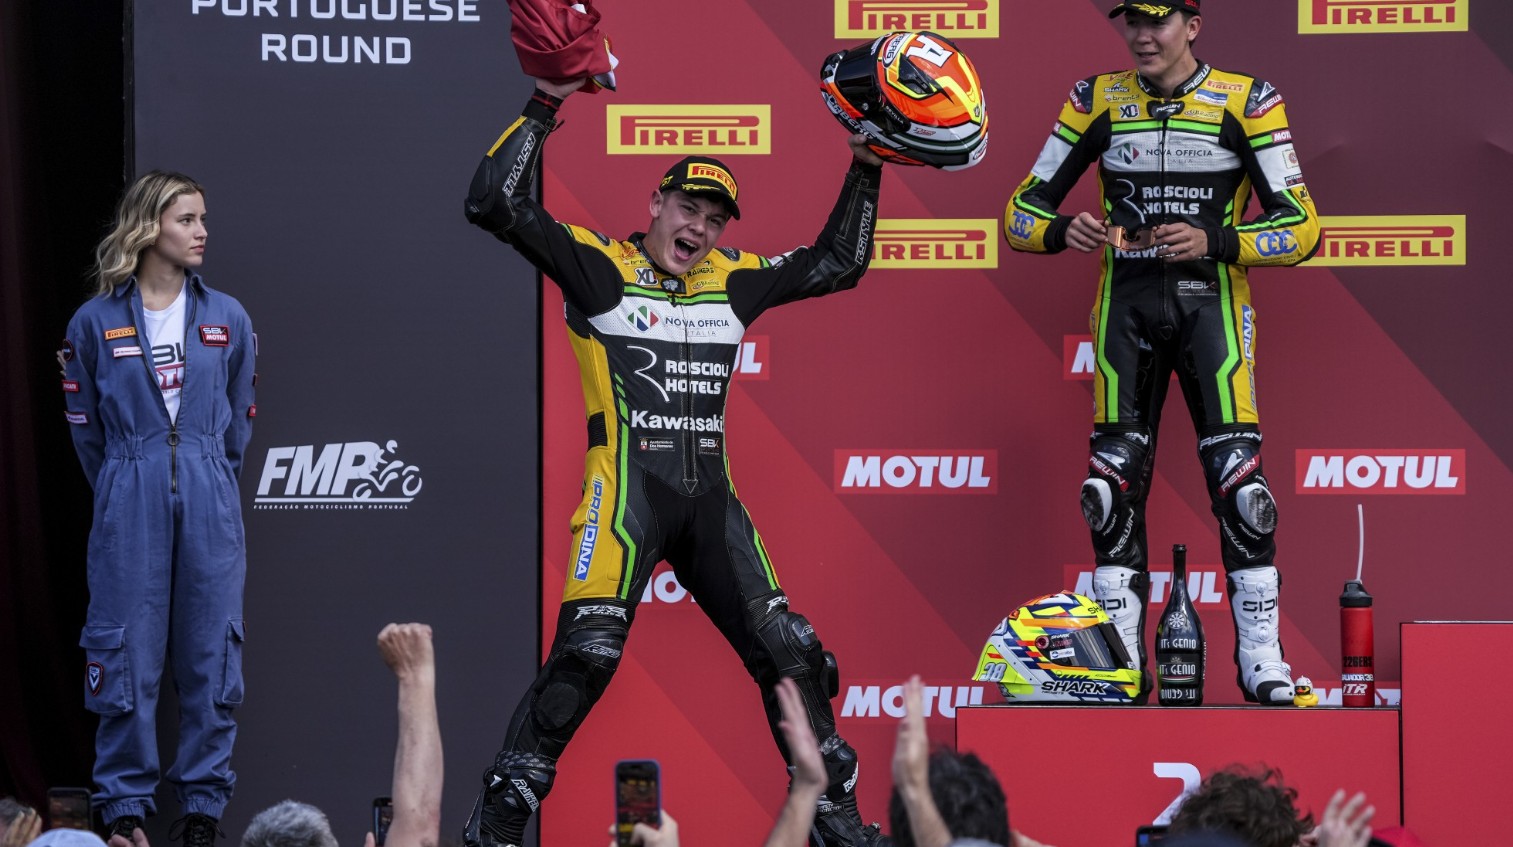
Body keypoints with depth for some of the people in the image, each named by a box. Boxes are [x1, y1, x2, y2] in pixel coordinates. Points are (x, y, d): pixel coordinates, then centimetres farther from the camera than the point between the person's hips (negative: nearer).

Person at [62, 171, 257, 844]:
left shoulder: (227, 319, 6)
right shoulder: (96, 323, 0)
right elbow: (87, 428, 8)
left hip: (208, 505, 2)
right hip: (129, 507, -2)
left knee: (209, 650, 3)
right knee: (126, 653, -1)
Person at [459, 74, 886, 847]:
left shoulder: (732, 282, 15)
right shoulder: (600, 269, 0)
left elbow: (837, 264, 25)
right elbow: (493, 204, -10)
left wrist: (864, 170, 18)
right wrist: (544, 108, -12)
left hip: (710, 499, 6)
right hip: (626, 489, -6)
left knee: (789, 651, 5)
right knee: (586, 653, -19)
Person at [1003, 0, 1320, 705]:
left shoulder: (1245, 101, -3)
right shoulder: (1098, 101, 4)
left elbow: (1300, 226, -6)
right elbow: (1023, 210, 6)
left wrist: (1213, 241, -21)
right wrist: (1063, 231, -17)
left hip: (1210, 299, -2)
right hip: (1125, 300, 3)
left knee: (1238, 477, -13)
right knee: (1114, 481, -2)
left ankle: (1261, 659, -8)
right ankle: (1119, 666, 4)